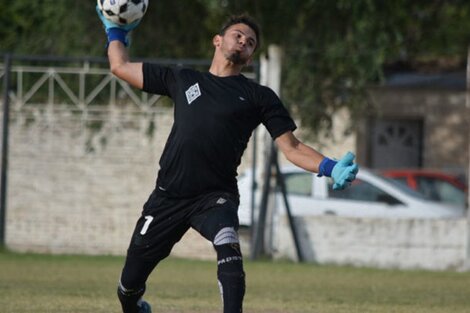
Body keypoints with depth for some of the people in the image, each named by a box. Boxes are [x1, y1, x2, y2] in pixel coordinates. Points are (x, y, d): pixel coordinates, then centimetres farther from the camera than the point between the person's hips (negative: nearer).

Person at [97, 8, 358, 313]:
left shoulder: (258, 96, 9)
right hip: (168, 196, 2)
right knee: (130, 282, 6)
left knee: (227, 244, -36)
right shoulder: (183, 80, 15)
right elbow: (121, 66, 22)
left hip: (215, 196, -2)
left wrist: (330, 167, -11)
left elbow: (292, 147, 4)